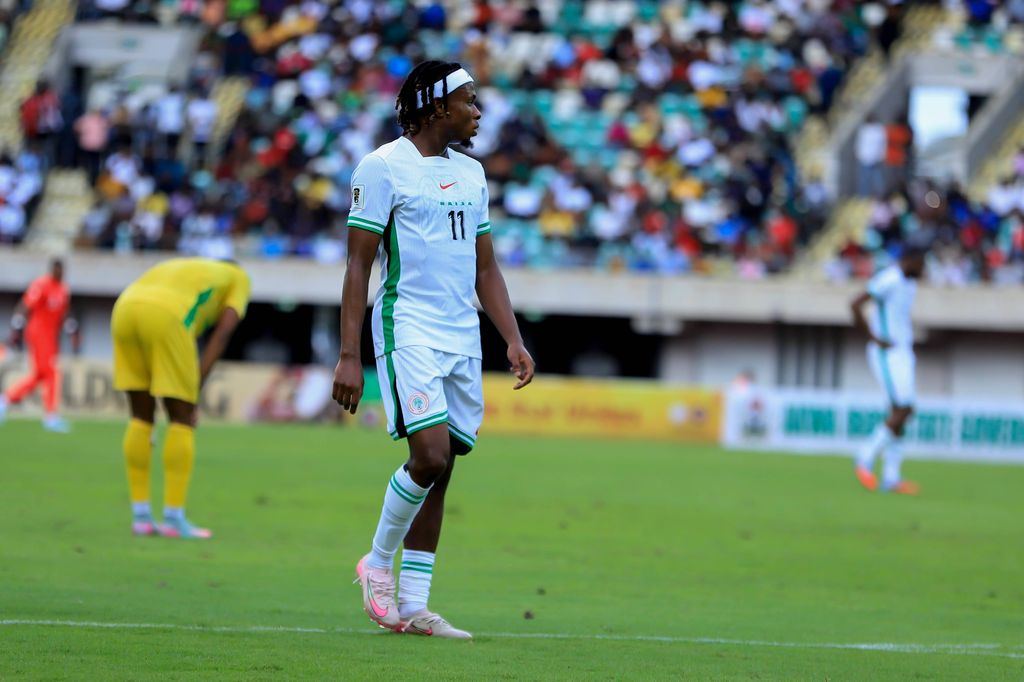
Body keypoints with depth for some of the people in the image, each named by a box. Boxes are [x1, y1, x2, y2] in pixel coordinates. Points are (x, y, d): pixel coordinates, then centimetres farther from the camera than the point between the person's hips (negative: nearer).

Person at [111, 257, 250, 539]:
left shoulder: (179, 270, 42)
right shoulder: (238, 277, 27)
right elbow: (223, 332, 9)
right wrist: (194, 393, 3)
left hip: (124, 308, 6)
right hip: (165, 316, -6)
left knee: (141, 416, 15)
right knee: (182, 419, 5)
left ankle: (140, 516, 14)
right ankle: (174, 518, 3)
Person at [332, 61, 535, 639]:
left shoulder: (471, 173, 16)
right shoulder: (383, 167, -5)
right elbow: (358, 267, -6)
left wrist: (515, 342, 9)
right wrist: (349, 356, -12)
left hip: (463, 341, 7)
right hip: (409, 331, -7)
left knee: (439, 472, 4)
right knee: (430, 456, -19)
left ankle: (413, 606, 7)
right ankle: (378, 564, 3)